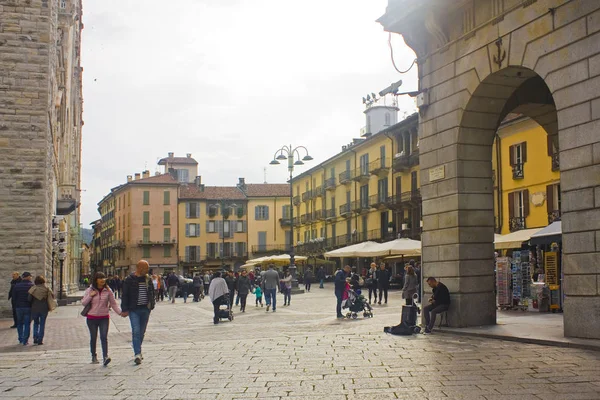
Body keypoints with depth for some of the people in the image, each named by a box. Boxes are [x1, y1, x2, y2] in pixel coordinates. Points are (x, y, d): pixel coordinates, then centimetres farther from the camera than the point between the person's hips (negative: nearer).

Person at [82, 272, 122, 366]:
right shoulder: (90, 290, -1)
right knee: (93, 338, 10)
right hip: (92, 318, 1)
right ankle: (94, 356, 27)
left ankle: (105, 357, -18)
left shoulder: (108, 290, -1)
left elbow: (113, 303, 3)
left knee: (104, 337, -11)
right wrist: (90, 296, -15)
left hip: (104, 318, 0)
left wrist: (120, 312, -9)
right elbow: (83, 303, 1)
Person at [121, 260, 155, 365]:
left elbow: (152, 293, 19)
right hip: (134, 310, -5)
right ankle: (137, 354, -17)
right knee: (136, 331, -13)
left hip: (145, 310, 5)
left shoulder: (148, 279, 9)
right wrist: (125, 309, -9)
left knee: (142, 332, 12)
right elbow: (125, 295, -4)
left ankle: (138, 352, 27)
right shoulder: (129, 280, -5)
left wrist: (151, 306, 11)